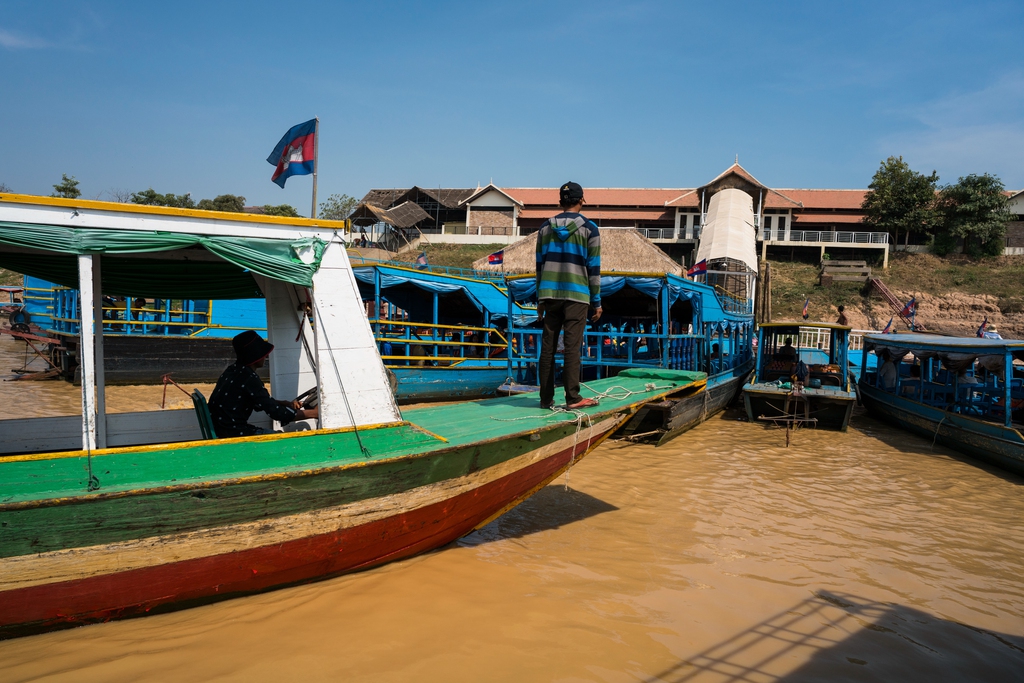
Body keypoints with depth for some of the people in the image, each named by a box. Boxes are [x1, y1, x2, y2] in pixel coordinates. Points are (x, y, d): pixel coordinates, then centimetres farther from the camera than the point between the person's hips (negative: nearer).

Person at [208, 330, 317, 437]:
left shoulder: (234, 370, 9)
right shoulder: (249, 379, -19)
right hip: (232, 435, -10)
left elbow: (261, 403, 19)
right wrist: (314, 413, -14)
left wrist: (287, 404, 7)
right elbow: (277, 413, -19)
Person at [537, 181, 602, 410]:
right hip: (577, 295, -3)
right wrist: (596, 301, 3)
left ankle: (546, 398, 7)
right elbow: (593, 267, -2)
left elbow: (540, 263, 11)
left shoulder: (546, 227, 10)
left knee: (547, 346, 4)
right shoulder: (588, 228, -1)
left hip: (551, 294, 3)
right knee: (572, 346, -5)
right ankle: (573, 398, -5)